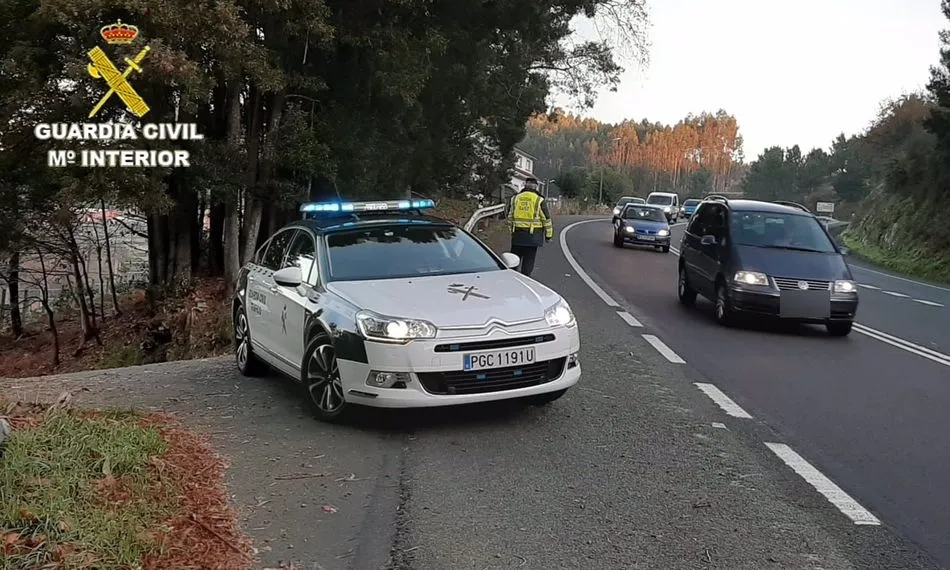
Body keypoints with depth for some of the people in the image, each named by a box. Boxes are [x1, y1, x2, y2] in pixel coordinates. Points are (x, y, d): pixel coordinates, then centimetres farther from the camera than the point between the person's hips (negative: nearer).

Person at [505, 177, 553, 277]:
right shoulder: (539, 201, -5)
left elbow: (509, 216, 12)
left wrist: (511, 228, 25)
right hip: (533, 236, -3)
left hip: (517, 234, 3)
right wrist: (548, 235, 4)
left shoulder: (515, 198, 5)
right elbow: (546, 219, -4)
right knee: (528, 261, 4)